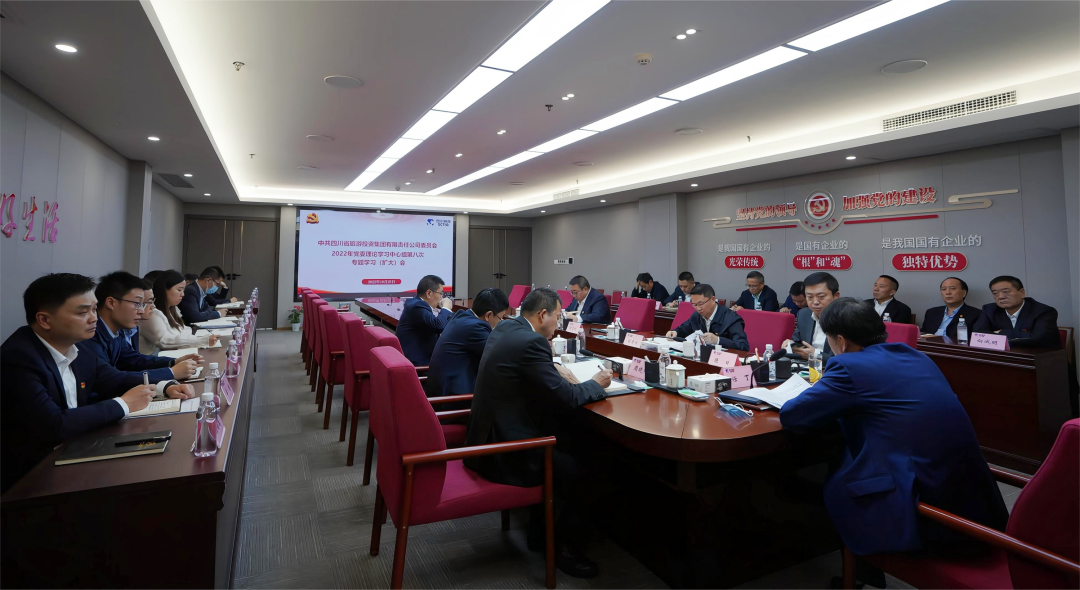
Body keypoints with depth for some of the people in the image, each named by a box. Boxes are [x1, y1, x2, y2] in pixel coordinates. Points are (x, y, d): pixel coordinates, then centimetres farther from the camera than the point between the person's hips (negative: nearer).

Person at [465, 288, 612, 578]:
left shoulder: (505, 328, 7)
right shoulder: (531, 342, -23)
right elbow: (565, 398, -20)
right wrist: (596, 384, -3)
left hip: (489, 435, 10)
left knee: (565, 440, 17)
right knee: (578, 472, -3)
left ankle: (540, 527, 28)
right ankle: (564, 547, 21)